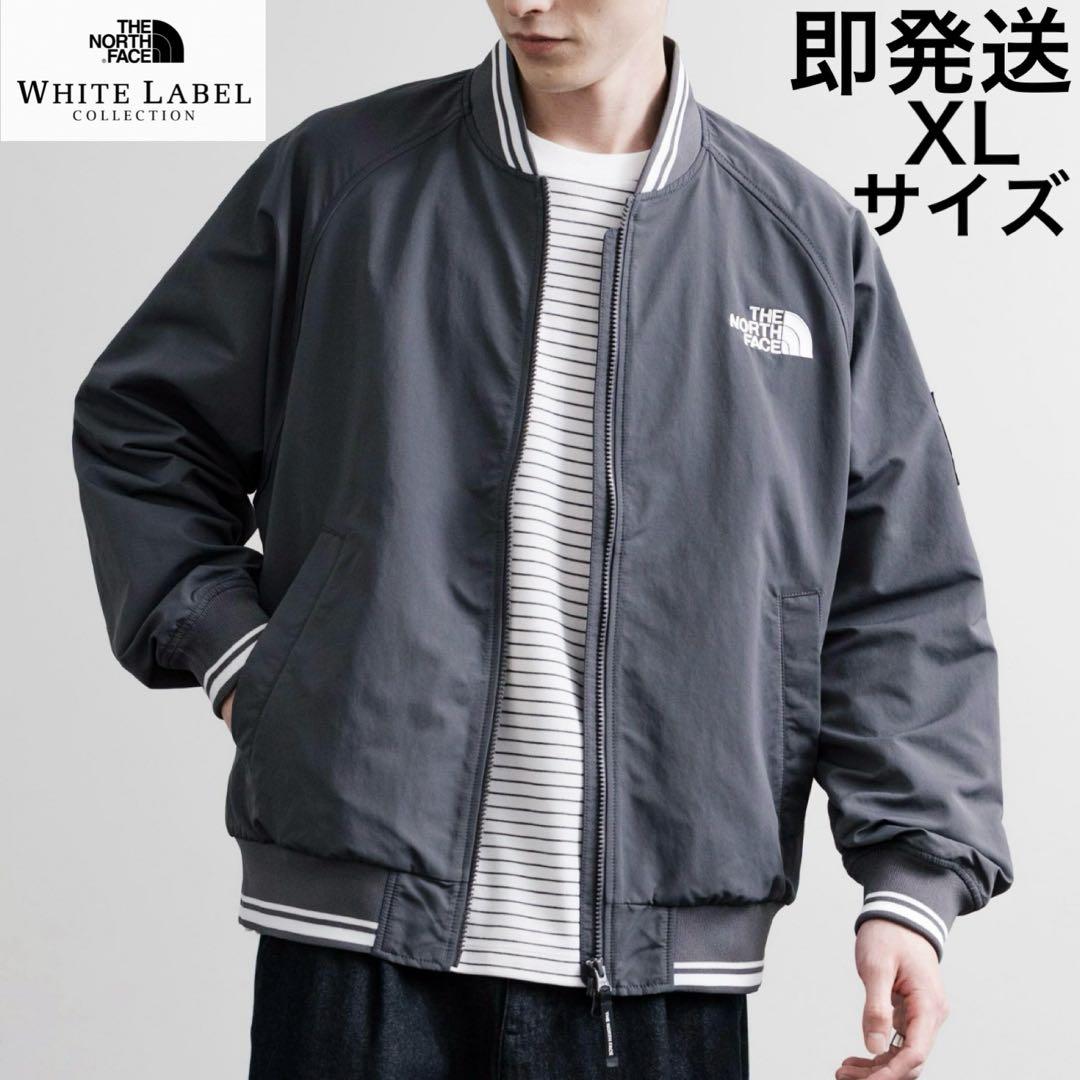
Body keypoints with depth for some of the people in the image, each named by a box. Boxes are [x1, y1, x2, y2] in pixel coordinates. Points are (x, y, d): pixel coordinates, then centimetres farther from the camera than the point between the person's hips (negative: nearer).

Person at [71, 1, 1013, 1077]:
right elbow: (136, 423, 17)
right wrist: (227, 647, 2)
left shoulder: (812, 243, 8)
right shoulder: (336, 178, 6)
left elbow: (904, 597, 8)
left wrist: (911, 878, -2)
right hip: (359, 915, 0)